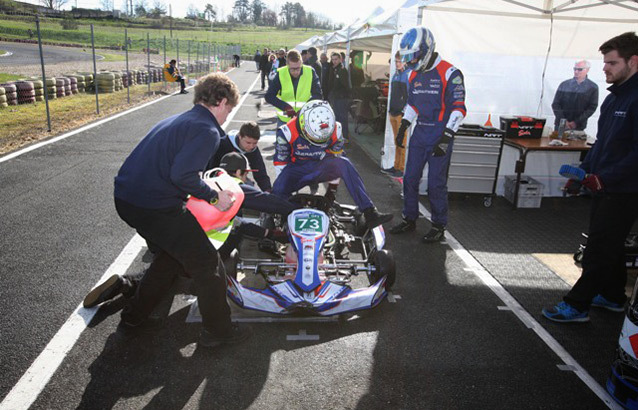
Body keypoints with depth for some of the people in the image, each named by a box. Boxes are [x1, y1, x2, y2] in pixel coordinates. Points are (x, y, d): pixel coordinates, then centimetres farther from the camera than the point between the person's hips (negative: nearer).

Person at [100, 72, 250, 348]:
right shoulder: (207, 131, -10)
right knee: (205, 262, 6)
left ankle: (134, 317, 38)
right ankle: (217, 330, 18)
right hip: (155, 207, -9)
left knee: (172, 254, 27)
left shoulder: (176, 121, 18)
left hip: (125, 198, 9)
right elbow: (182, 174, -24)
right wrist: (214, 197, -10)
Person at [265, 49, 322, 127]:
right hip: (284, 119, 0)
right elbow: (269, 96, -11)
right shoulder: (280, 74, -9)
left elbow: (317, 94, -7)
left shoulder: (310, 72, -8)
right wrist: (285, 107, -27)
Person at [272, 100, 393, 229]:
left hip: (322, 168, 2)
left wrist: (332, 187, 6)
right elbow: (280, 162, -6)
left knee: (344, 163, -30)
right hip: (297, 169, -1)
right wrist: (283, 182, 0)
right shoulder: (287, 133, -18)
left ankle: (370, 213, -35)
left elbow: (336, 157, 4)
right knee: (278, 191, -35)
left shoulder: (335, 131, -10)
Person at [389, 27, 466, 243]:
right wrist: (402, 128, 15)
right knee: (410, 178, 9)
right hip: (419, 134, 7)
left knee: (436, 183, -4)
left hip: (440, 136, -7)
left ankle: (439, 227, 10)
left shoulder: (449, 73, -12)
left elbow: (458, 109, -14)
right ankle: (409, 219, 23)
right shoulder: (415, 75, 11)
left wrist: (446, 137, -20)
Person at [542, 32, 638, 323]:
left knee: (599, 250, -3)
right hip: (604, 188, 10)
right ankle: (613, 297, 35)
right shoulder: (613, 97, 13)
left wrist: (604, 177, -25)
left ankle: (577, 305, 5)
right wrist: (583, 172, 11)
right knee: (609, 245, 19)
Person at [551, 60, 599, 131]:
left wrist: (577, 122, -14)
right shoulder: (564, 84, 5)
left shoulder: (592, 87, 3)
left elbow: (592, 107, -3)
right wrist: (563, 121, -11)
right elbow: (555, 104, 2)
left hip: (578, 127, -1)